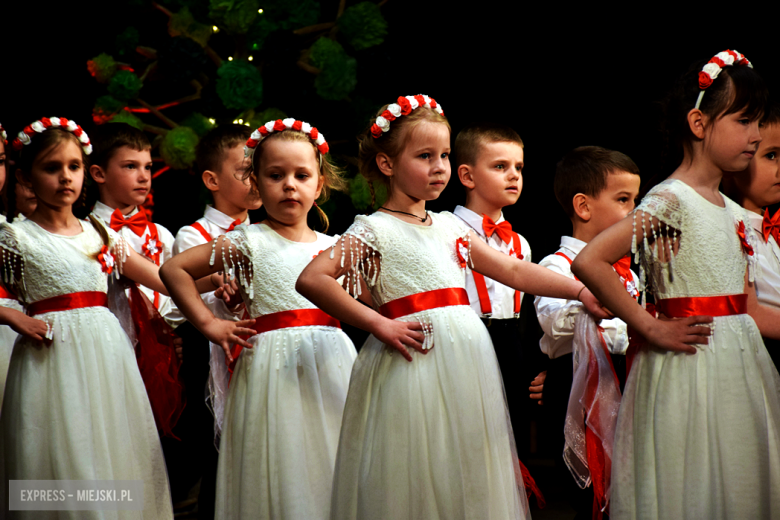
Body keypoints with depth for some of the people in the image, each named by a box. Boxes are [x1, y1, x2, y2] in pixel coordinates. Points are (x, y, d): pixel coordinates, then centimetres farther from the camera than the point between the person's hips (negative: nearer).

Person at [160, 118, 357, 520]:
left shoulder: (332, 246, 11)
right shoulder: (248, 243, 0)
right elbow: (174, 269, -1)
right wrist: (208, 324, -3)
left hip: (330, 364, 4)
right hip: (273, 364, -4)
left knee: (327, 465, 3)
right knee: (280, 476, -4)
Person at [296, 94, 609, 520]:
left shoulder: (448, 226, 16)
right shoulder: (375, 230, -3)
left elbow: (512, 270, 19)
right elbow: (311, 279, -14)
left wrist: (580, 290, 11)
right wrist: (378, 325, -15)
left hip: (467, 359, 6)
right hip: (415, 356, -6)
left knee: (468, 480, 6)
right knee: (416, 483, -5)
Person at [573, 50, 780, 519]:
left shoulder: (735, 215, 13)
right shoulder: (670, 202, -11)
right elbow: (589, 262, -21)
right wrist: (651, 328, -17)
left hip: (740, 369, 8)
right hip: (690, 369, -8)